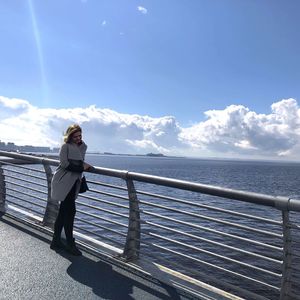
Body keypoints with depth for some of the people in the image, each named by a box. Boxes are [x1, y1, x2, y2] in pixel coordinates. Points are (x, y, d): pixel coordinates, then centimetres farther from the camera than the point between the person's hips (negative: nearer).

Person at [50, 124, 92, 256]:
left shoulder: (82, 146, 16)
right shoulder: (66, 146, -6)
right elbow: (64, 163, -15)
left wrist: (85, 165, 5)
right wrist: (82, 167, -13)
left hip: (73, 183, 7)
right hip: (64, 182, -7)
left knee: (63, 212, 12)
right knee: (70, 211, -7)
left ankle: (56, 241, 23)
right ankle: (70, 244, 3)